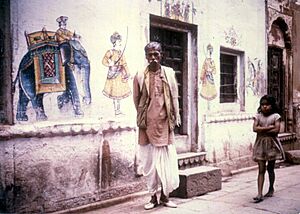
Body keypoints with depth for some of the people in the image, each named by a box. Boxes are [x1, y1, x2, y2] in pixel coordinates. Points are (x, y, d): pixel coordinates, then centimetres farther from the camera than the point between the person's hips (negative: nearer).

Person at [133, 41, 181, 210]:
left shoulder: (169, 73, 4)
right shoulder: (140, 76, 1)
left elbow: (174, 97, 7)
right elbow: (136, 100, 9)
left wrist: (175, 118, 4)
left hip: (164, 123, 1)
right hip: (147, 125, 0)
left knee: (167, 160, 3)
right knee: (149, 161, 6)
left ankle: (165, 195, 17)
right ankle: (153, 196, 17)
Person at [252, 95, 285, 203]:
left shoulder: (276, 116, 0)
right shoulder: (258, 116, 6)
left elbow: (276, 130, -12)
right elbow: (255, 128, -9)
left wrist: (261, 130, -10)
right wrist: (269, 127, -14)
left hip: (272, 144, -1)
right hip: (260, 144, 1)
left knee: (270, 168, 10)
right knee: (261, 170, -3)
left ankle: (271, 189, 31)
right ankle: (260, 194, -8)